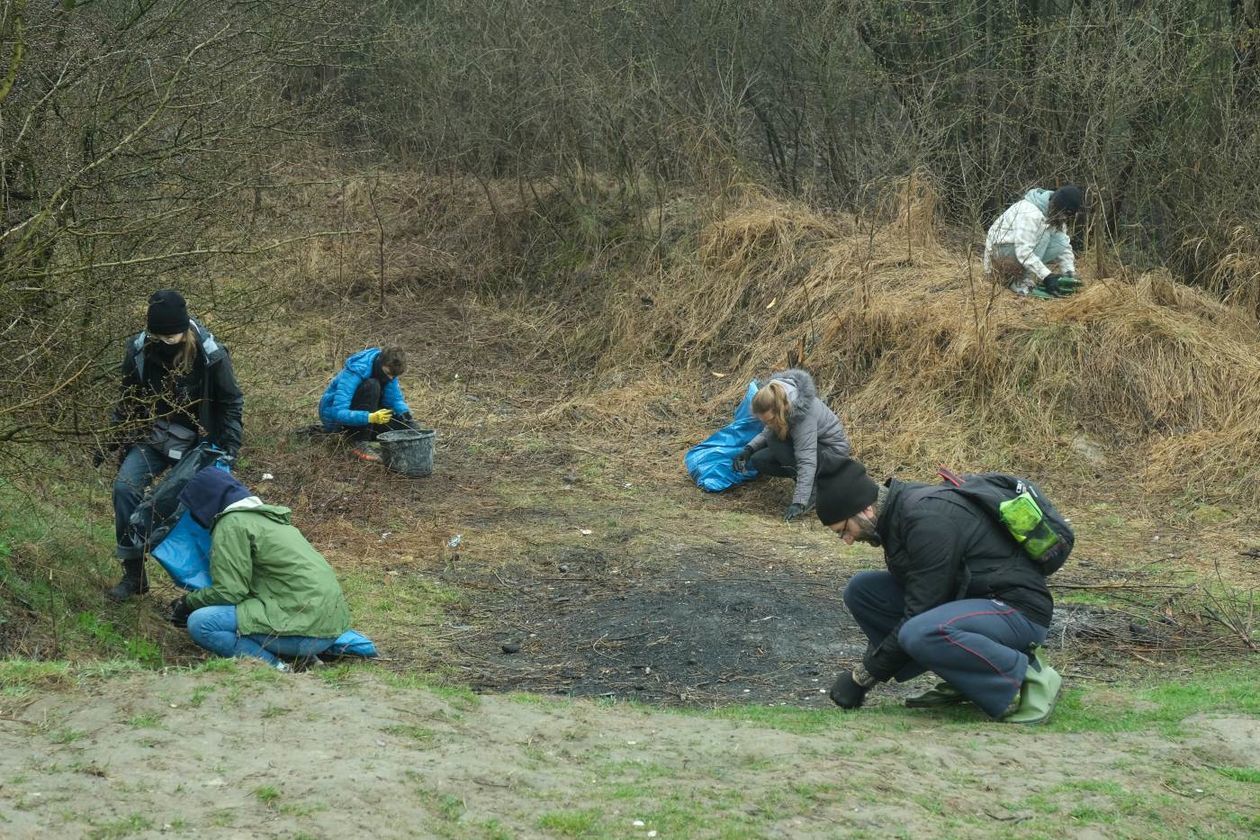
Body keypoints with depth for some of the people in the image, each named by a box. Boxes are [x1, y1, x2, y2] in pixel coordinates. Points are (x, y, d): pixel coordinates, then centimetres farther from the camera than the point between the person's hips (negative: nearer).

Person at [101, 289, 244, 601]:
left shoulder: (210, 355, -21)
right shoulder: (138, 350, -13)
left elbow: (231, 402, -7)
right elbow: (128, 400, 4)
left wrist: (229, 446, -14)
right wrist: (113, 440, 6)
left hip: (197, 442, -2)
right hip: (153, 436, 2)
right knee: (125, 487, -16)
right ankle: (133, 573, -7)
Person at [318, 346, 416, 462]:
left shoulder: (388, 370, -10)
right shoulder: (354, 373, -31)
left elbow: (395, 399, -1)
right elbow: (338, 412, -39)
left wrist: (405, 412, -24)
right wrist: (370, 417, -53)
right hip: (334, 416, -7)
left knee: (404, 424, -12)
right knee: (371, 386, -31)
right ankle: (361, 444, -26)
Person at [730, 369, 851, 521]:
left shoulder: (803, 415, -36)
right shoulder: (774, 402, -14)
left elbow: (807, 461, -39)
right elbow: (768, 432, 5)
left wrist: (799, 503, -43)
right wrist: (749, 449, -14)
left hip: (832, 451, -8)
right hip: (809, 444, 8)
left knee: (775, 442, -27)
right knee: (758, 460, -7)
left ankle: (813, 491, -14)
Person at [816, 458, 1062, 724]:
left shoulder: (927, 519, -24)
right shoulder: (900, 508, 5)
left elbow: (920, 613, -24)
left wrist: (863, 677, -16)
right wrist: (867, 665, 13)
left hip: (1018, 610, -10)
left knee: (921, 634, -37)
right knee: (861, 590, 2)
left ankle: (1025, 677, -14)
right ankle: (961, 682, 5)